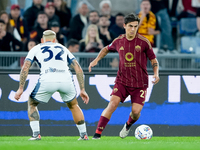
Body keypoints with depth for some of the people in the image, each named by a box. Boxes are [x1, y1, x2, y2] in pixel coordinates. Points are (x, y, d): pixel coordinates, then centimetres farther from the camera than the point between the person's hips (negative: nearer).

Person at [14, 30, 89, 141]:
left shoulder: (36, 49, 26)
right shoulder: (63, 48, 31)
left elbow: (25, 68, 12)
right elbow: (78, 69, 24)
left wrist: (20, 88, 12)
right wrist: (82, 90, 25)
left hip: (47, 81, -2)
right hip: (66, 80, 2)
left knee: (31, 104, 23)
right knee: (73, 105, 30)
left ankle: (36, 133, 8)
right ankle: (83, 134, 25)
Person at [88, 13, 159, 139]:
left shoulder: (143, 42, -7)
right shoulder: (119, 41, 1)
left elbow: (154, 60, 2)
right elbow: (107, 49, 23)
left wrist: (156, 74, -15)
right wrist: (96, 60, 11)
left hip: (140, 83, -1)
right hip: (122, 81, 1)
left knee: (136, 111, -12)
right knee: (113, 104, -18)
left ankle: (128, 125, 26)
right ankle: (98, 133, -14)